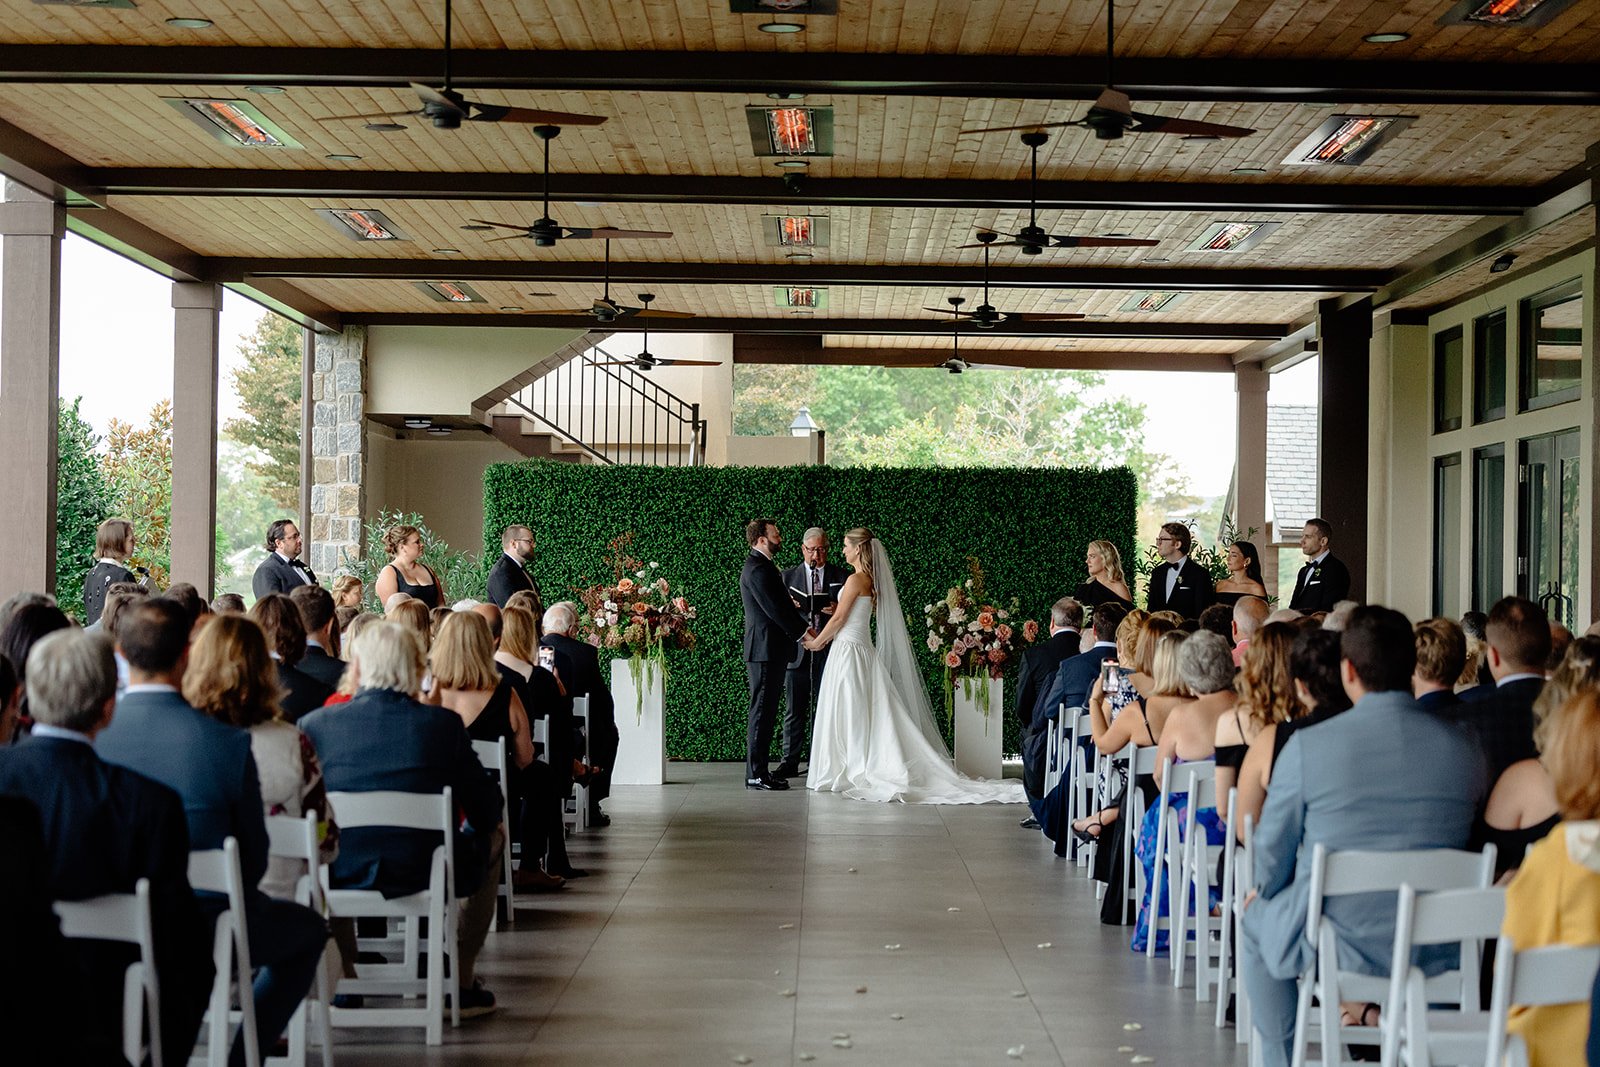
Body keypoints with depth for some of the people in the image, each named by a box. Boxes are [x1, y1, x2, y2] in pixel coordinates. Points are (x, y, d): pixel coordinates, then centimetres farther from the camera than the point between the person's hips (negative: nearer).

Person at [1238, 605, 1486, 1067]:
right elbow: (1466, 846, 9)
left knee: (1256, 920, 28)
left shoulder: (1308, 744, -14)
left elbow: (1272, 852, -2)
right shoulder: (1463, 746, -5)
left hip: (1338, 946, -3)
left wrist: (1264, 891, 21)